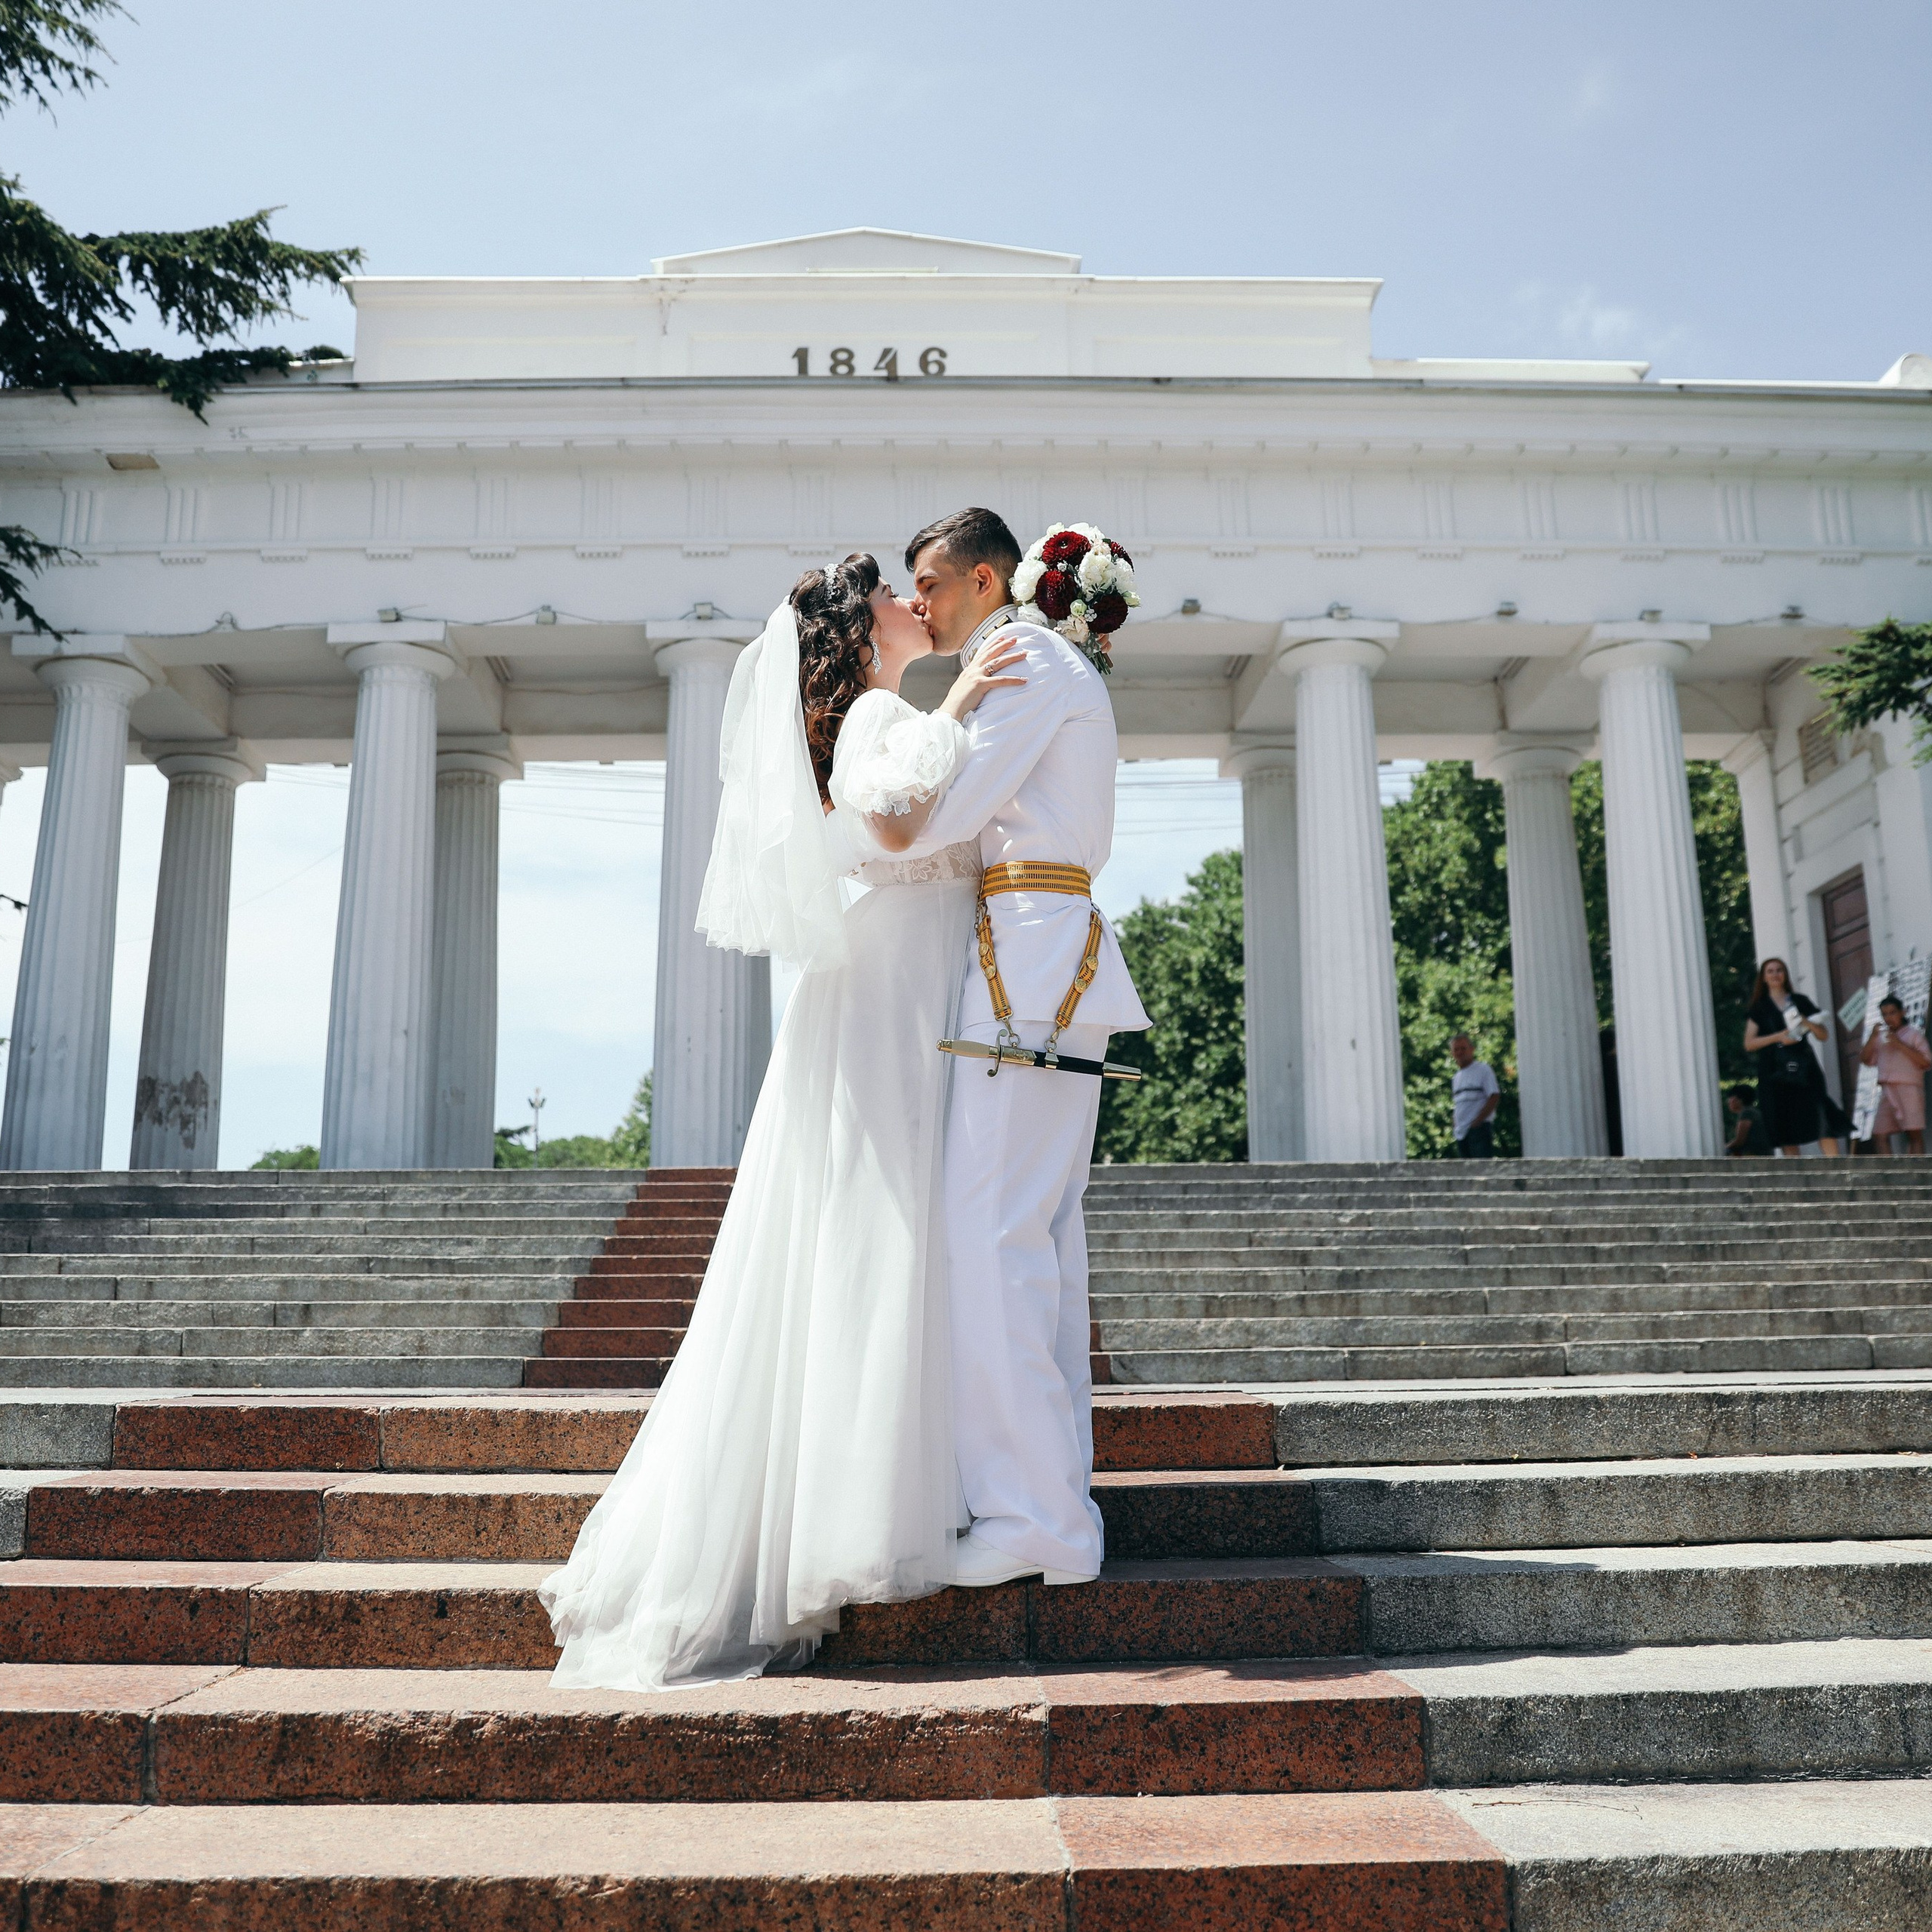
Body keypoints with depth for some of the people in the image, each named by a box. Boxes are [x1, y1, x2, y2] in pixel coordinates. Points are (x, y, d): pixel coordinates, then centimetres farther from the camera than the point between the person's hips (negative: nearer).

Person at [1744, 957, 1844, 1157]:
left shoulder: (1801, 1001, 15)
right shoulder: (1759, 1008, 11)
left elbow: (1823, 1035, 13)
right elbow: (1749, 1043, 3)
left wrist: (1807, 1023, -7)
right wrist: (1778, 1037, -11)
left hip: (1804, 1069, 1)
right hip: (1775, 1072, 0)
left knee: (1824, 1122, -12)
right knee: (1787, 1129, -3)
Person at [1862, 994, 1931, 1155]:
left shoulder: (1913, 1034, 5)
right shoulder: (1881, 1037, 20)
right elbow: (1866, 1060, 11)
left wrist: (1900, 1045, -11)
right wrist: (1873, 1037, -1)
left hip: (1908, 1089, -5)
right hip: (1887, 1092, 5)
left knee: (1914, 1134, -10)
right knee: (1879, 1135, 1)